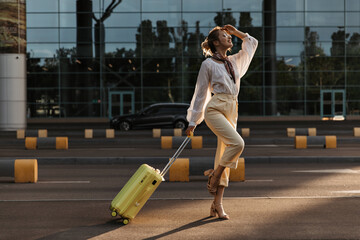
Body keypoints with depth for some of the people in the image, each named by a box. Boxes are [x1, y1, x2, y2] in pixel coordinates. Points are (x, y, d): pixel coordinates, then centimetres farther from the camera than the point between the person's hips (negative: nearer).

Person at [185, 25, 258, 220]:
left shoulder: (234, 61, 17)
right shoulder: (208, 64, 0)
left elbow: (252, 43, 31)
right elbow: (200, 94, 2)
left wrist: (236, 31, 21)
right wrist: (193, 121, 2)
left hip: (231, 111, 6)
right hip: (215, 109, -6)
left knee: (224, 155, 2)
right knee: (237, 143, -26)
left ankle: (217, 204, 4)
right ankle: (214, 174, -4)